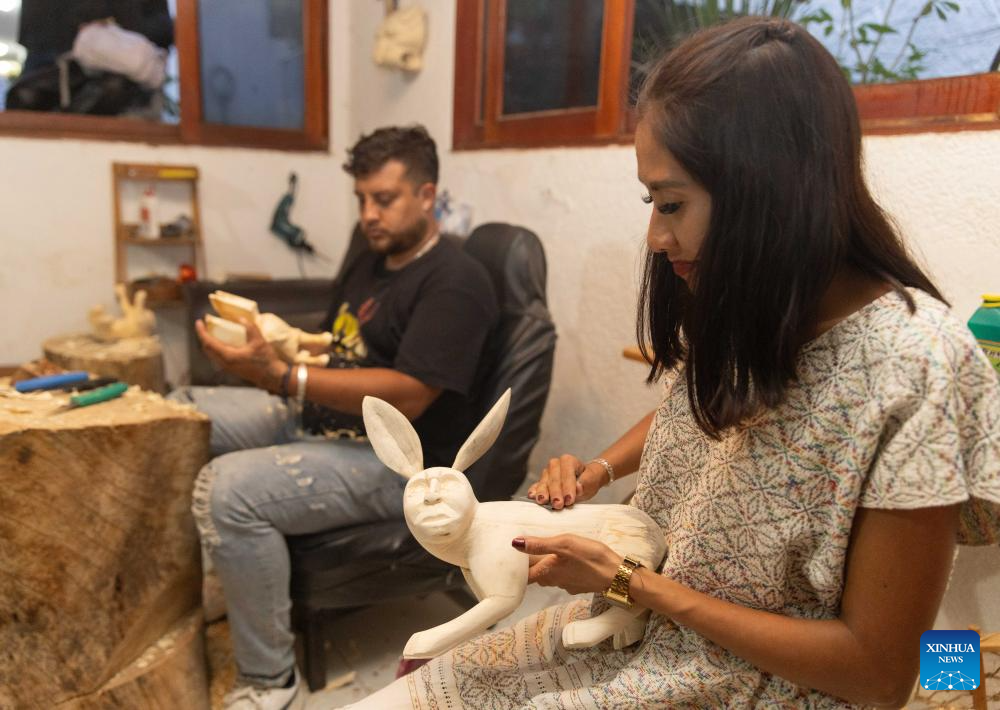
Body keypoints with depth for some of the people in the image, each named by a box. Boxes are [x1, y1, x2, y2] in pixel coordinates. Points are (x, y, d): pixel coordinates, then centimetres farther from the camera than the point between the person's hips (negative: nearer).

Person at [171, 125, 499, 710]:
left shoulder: (456, 282, -15)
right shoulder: (371, 263, 15)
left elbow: (407, 397, -26)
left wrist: (280, 377, -32)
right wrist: (274, 344, 1)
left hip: (398, 461, -10)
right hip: (320, 418, 10)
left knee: (229, 491, -29)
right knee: (179, 412, 9)